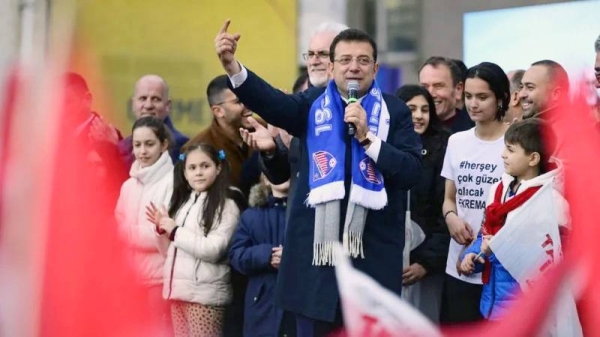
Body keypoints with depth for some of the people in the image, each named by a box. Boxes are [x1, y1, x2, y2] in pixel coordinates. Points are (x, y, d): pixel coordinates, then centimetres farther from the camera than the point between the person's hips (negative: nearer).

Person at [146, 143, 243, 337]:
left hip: (205, 293, -8)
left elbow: (213, 250, -18)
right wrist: (164, 227, 2)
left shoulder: (226, 206, -9)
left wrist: (175, 231, -13)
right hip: (180, 287, 8)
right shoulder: (183, 201, 15)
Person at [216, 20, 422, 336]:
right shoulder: (313, 104, 6)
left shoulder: (395, 111, 4)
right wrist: (232, 66, -32)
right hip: (316, 245, 1)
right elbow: (272, 102, -15)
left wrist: (367, 137, -15)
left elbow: (411, 172, -6)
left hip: (374, 250, -1)